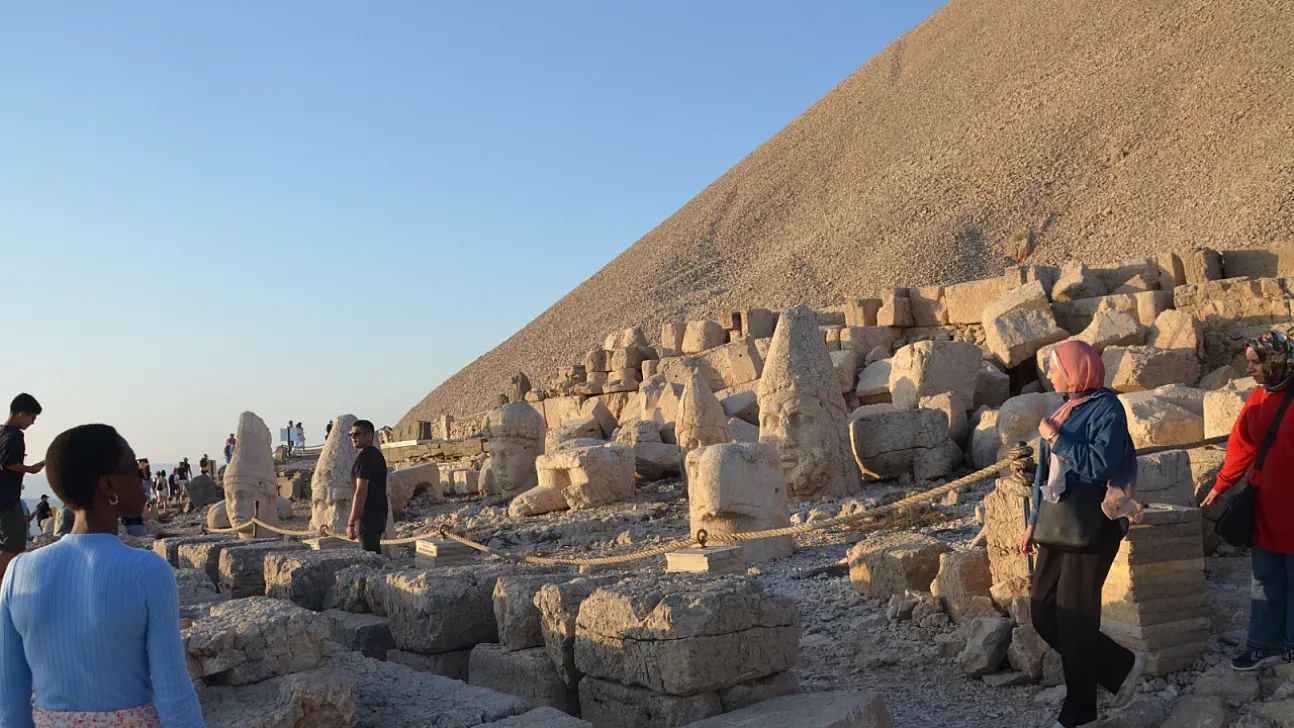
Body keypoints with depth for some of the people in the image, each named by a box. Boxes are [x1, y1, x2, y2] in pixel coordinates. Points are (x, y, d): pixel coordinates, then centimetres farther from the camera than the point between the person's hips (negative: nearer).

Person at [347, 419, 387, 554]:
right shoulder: (377, 454, 15)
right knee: (376, 553, 14)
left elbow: (361, 493, -20)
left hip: (368, 516, -10)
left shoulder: (365, 457, -16)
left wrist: (351, 524, -19)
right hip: (379, 513, 10)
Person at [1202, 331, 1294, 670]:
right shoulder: (1256, 401, 5)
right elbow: (1241, 447, 11)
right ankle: (1264, 644, 20)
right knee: (1266, 581, 12)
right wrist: (1220, 486, 13)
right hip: (1265, 508, 6)